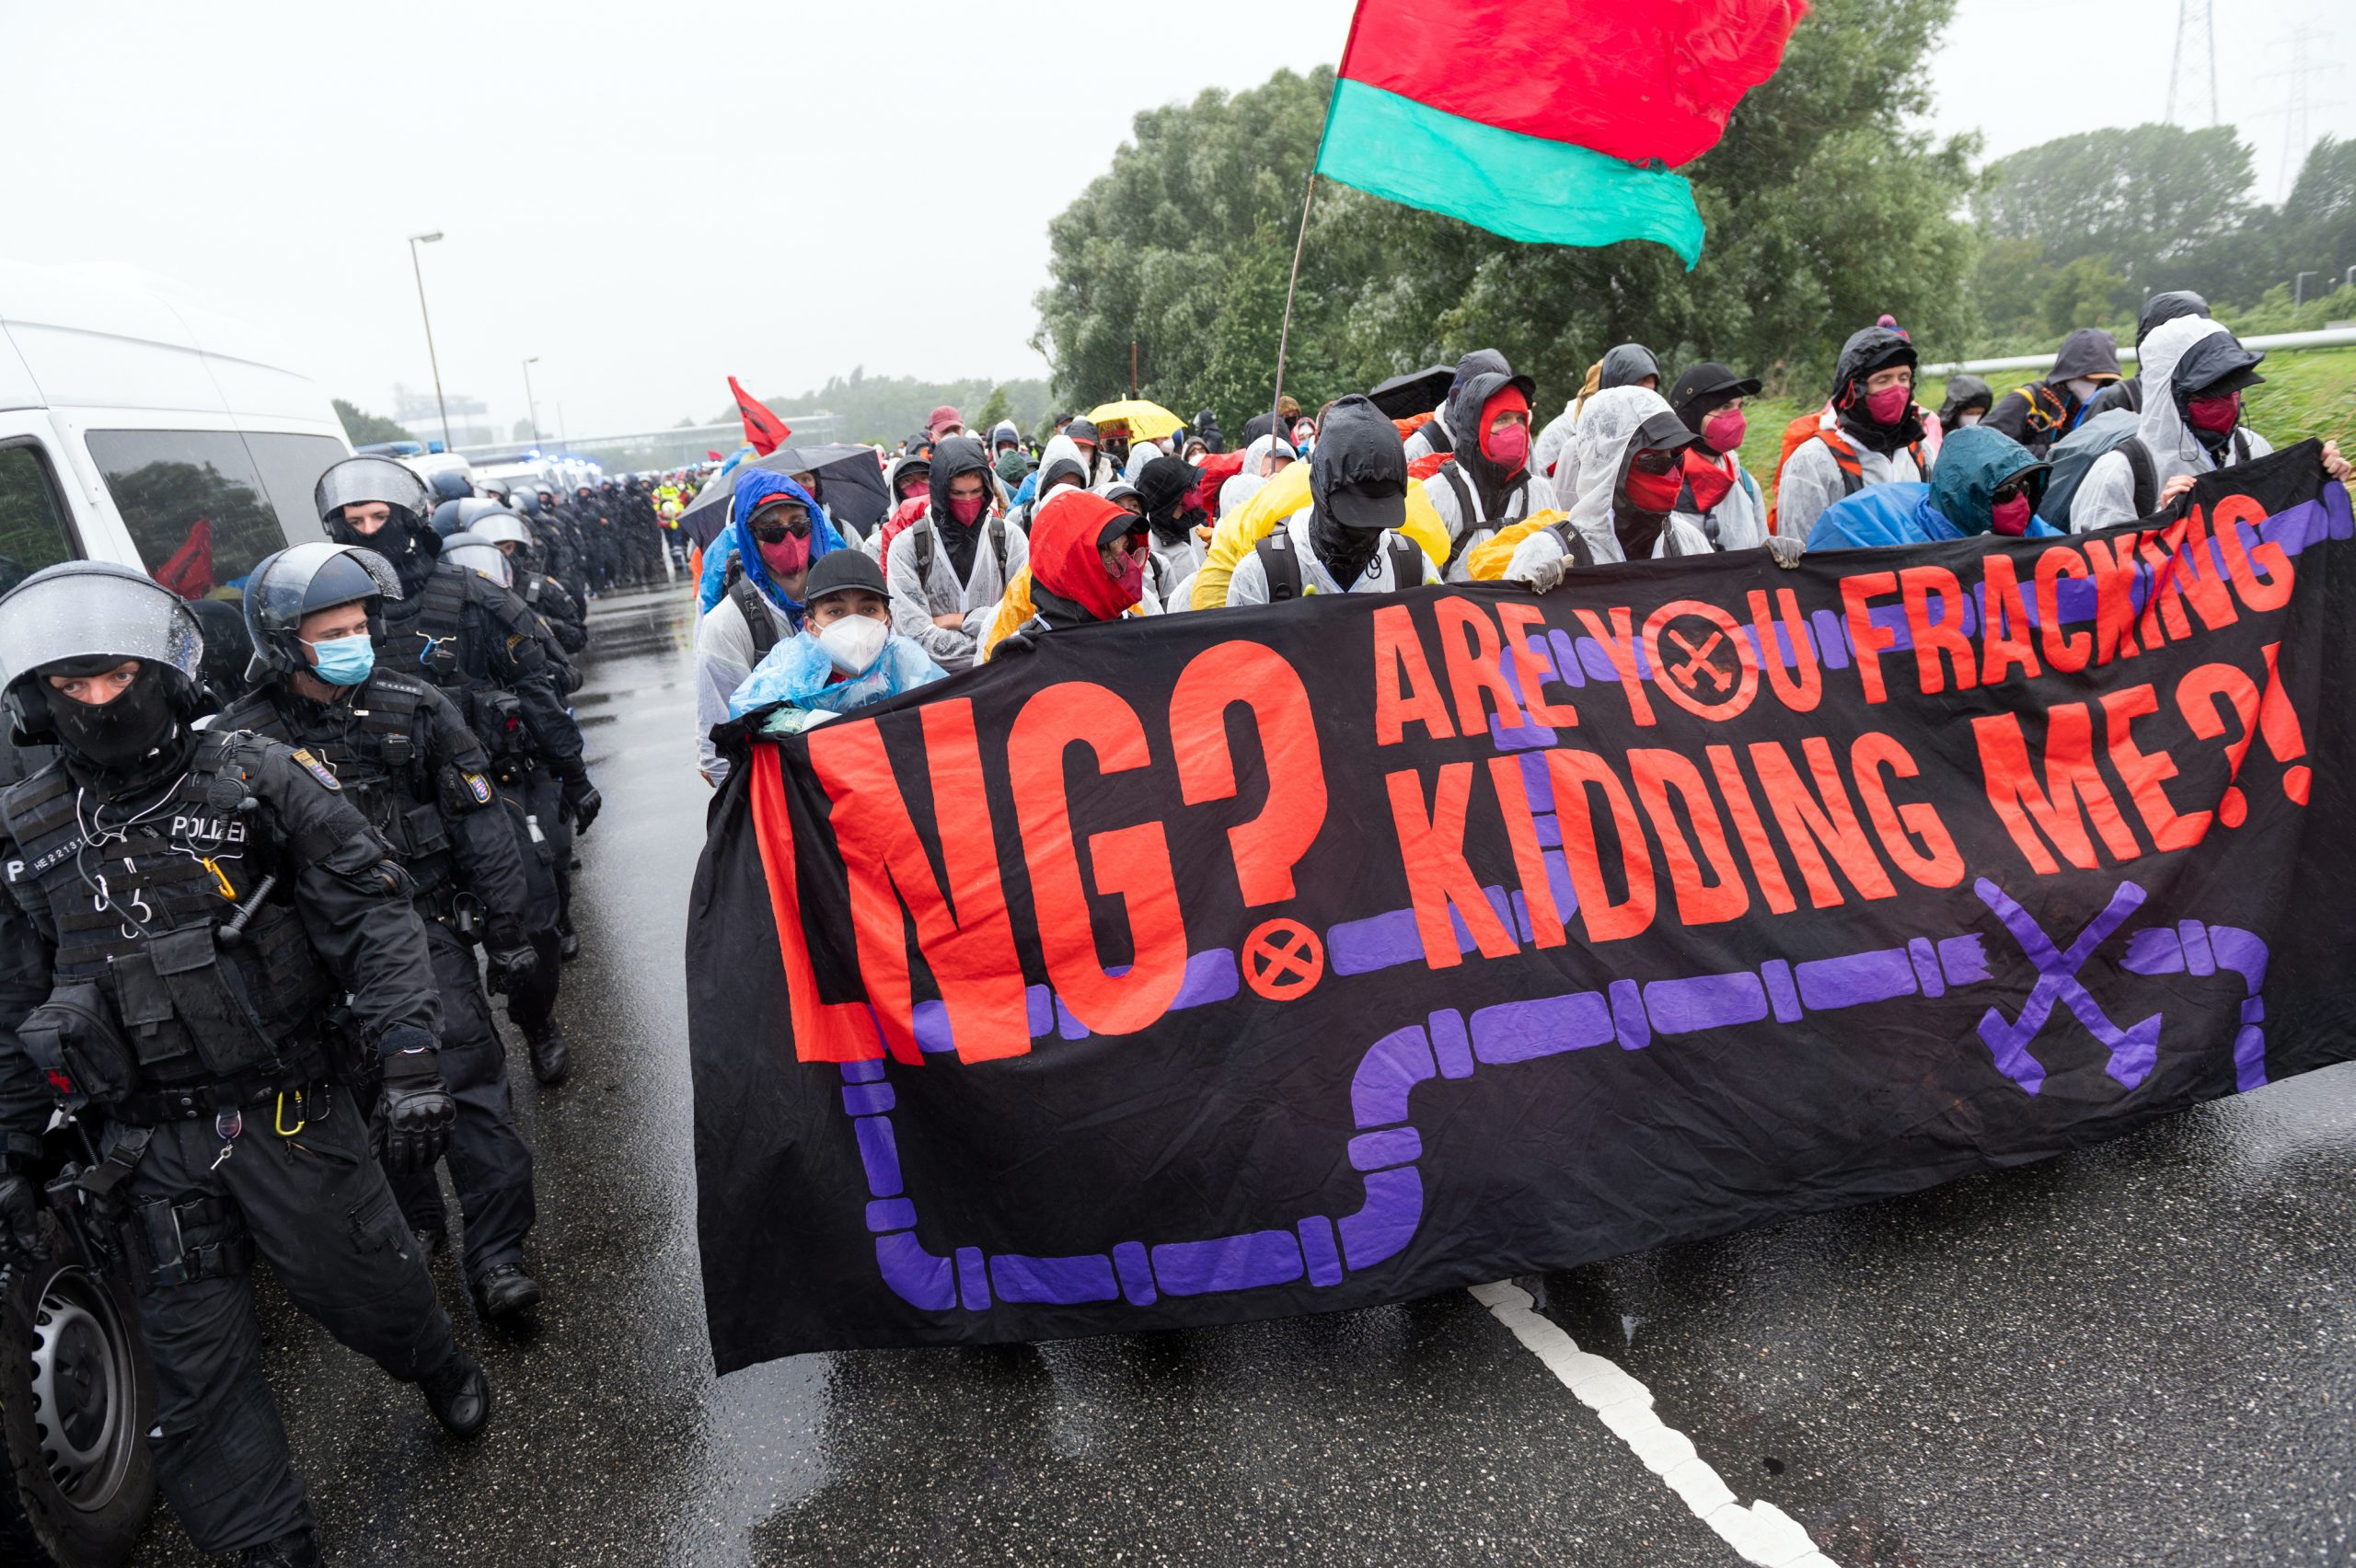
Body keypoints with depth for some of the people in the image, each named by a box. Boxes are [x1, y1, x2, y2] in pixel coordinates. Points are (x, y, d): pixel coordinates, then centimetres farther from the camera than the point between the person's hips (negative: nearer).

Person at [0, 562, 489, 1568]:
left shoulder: (258, 780, -5)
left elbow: (370, 915, -9)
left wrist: (409, 1058, -18)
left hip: (293, 1117, -2)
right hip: (151, 1155, 3)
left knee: (376, 1297, 8)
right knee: (196, 1377, 8)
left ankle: (441, 1370, 42)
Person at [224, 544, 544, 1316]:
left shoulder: (415, 708, -3)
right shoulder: (244, 737, -4)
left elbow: (478, 823, 0)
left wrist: (506, 932, -1)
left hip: (424, 925, -1)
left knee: (469, 1079, -6)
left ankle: (496, 1254, 3)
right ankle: (412, 1222, 33)